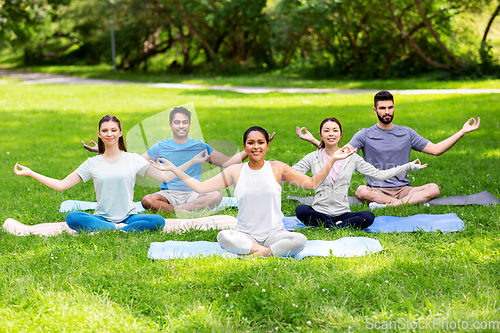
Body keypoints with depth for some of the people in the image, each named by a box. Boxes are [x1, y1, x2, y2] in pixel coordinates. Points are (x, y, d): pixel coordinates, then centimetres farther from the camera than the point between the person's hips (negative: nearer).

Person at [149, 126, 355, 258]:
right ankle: (268, 251, -23)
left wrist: (331, 160, -4)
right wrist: (174, 169, 0)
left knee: (300, 240, -32)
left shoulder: (278, 169, 4)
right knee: (223, 237, -34)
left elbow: (312, 183, 5)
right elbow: (200, 187, 5)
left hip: (275, 234, 0)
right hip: (245, 235, 0)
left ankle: (257, 253, -25)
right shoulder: (235, 172, 4)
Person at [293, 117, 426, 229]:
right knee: (301, 210, -34)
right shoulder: (313, 158, 5)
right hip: (319, 212, -1)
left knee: (368, 216, -29)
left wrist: (409, 166, 4)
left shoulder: (352, 158, 7)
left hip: (343, 213, 1)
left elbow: (379, 175, 7)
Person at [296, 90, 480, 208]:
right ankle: (412, 202, -31)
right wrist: (313, 140, -15)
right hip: (376, 189, -2)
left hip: (403, 189, 3)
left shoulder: (406, 134, 13)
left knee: (434, 189, -26)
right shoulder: (365, 135, 5)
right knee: (361, 192, -37)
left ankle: (386, 205, -36)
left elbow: (436, 149, 13)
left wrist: (462, 132, 9)